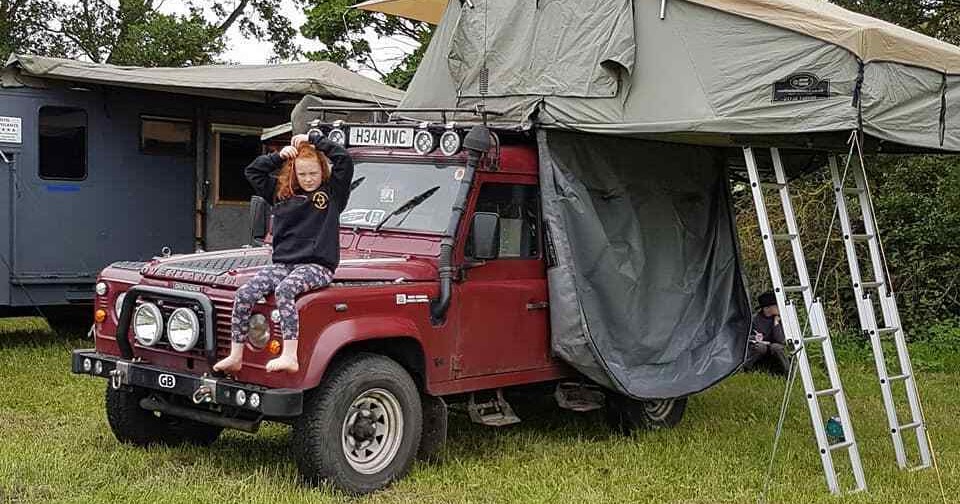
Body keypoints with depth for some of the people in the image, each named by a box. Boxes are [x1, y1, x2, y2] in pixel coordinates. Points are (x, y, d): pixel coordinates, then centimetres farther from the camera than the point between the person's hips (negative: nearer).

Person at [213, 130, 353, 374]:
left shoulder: (333, 192, 5)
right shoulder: (282, 191, 17)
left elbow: (345, 160, -7)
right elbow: (252, 171, 21)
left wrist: (314, 138, 1)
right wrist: (278, 156, 9)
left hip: (318, 265, -5)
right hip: (283, 262, 5)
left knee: (284, 290, -34)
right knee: (244, 293, -18)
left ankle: (290, 356, -40)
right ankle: (235, 356, -12)